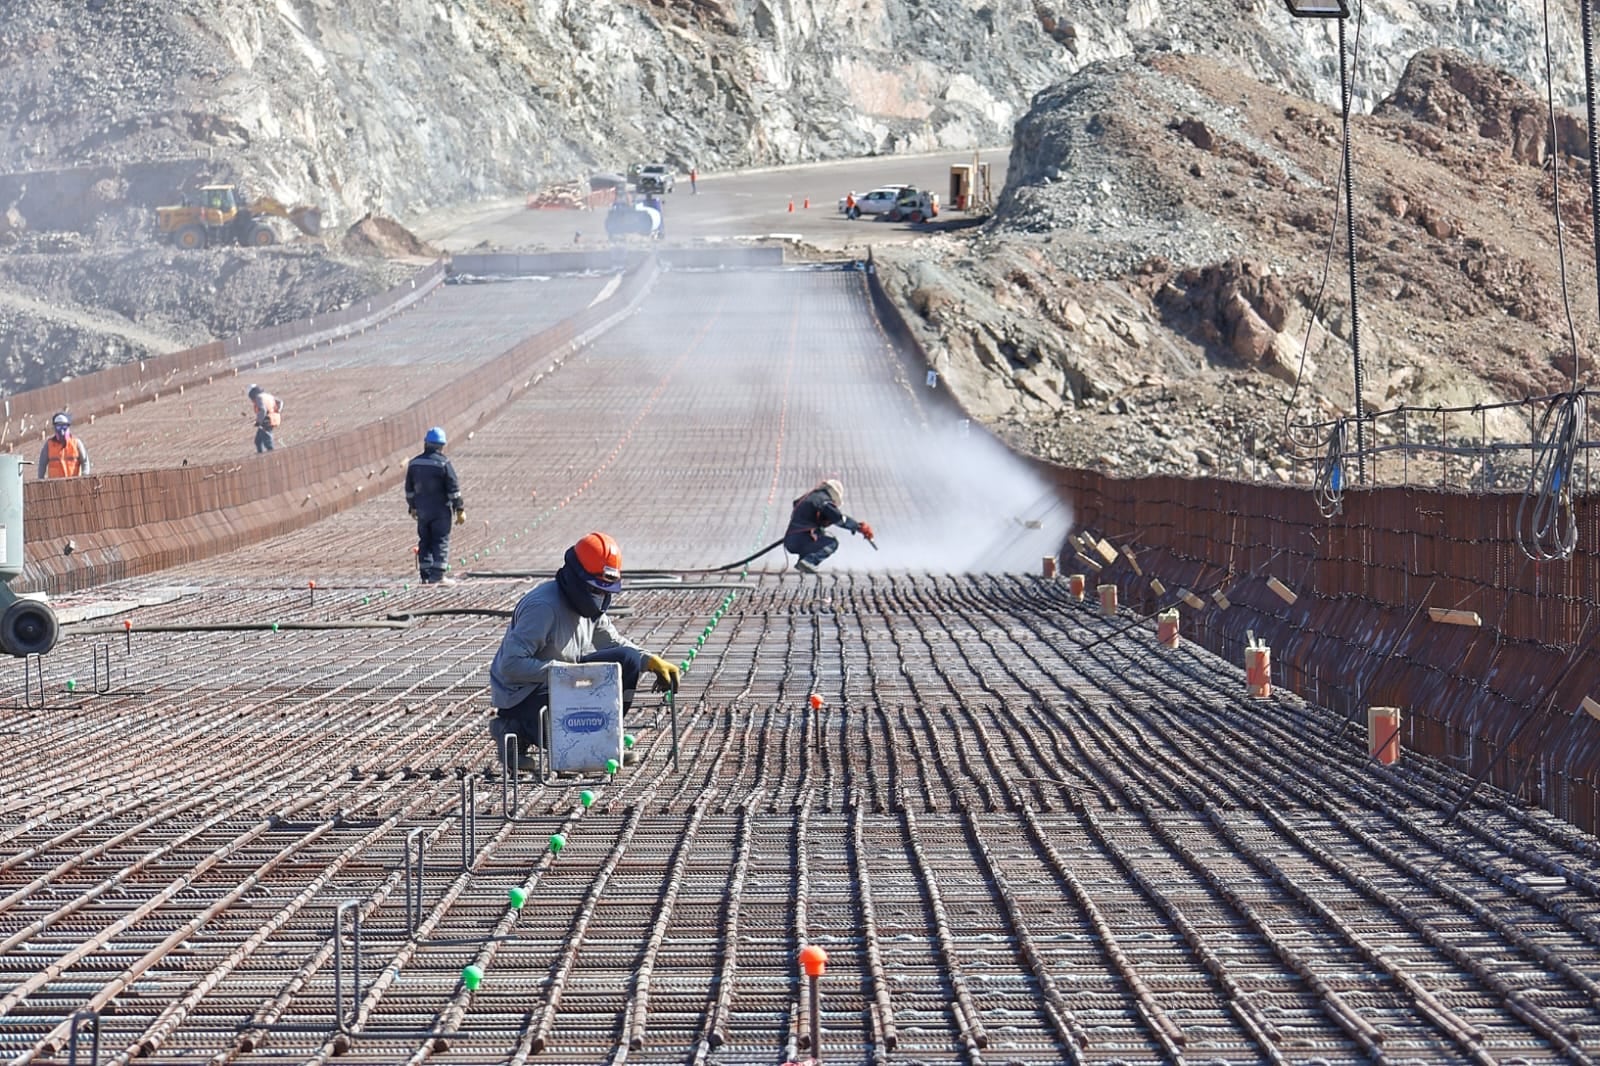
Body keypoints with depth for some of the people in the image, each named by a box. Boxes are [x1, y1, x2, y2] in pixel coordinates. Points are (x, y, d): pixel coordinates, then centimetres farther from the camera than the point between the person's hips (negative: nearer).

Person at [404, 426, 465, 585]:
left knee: (425, 542, 12)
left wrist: (412, 507, 27)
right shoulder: (443, 463, -11)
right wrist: (460, 510, -6)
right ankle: (437, 575, -8)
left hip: (422, 510, 5)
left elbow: (409, 489, 14)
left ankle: (425, 575, 12)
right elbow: (453, 488, -11)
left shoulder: (414, 463, 5)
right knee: (441, 541, -1)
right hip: (440, 510, -5)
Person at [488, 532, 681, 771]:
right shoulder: (543, 607, -25)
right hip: (523, 696, -8)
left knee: (627, 660, -4)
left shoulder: (591, 604, 3)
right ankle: (515, 730, -2)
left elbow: (614, 643, 18)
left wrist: (650, 661, 1)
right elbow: (511, 664, -28)